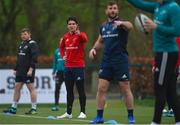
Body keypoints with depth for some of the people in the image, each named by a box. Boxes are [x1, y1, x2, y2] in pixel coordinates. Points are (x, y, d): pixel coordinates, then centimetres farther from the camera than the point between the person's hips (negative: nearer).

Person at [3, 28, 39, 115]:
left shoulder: (32, 44, -8)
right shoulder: (21, 44, 18)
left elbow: (34, 58, -17)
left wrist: (31, 69, -23)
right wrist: (16, 69, 19)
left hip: (28, 71, -9)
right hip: (20, 71, 9)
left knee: (31, 88, -5)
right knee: (17, 88, 9)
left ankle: (34, 108, -2)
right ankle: (13, 108, 13)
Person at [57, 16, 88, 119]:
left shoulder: (80, 35, -8)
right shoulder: (66, 36, 9)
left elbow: (85, 39, -33)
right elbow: (61, 47, 28)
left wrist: (79, 34, -54)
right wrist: (63, 55, 10)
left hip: (78, 66, -6)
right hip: (68, 66, 6)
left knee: (81, 90, -2)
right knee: (69, 91, 10)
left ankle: (83, 112, 4)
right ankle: (68, 113, 17)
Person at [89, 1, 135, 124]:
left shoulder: (121, 23, -6)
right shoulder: (103, 26, 12)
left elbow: (130, 26, -31)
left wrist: (121, 23, -53)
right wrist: (94, 48, 6)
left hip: (121, 60, -5)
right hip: (106, 61, 5)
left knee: (126, 89, -1)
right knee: (101, 89, -1)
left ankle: (131, 117, 8)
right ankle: (99, 117, 5)